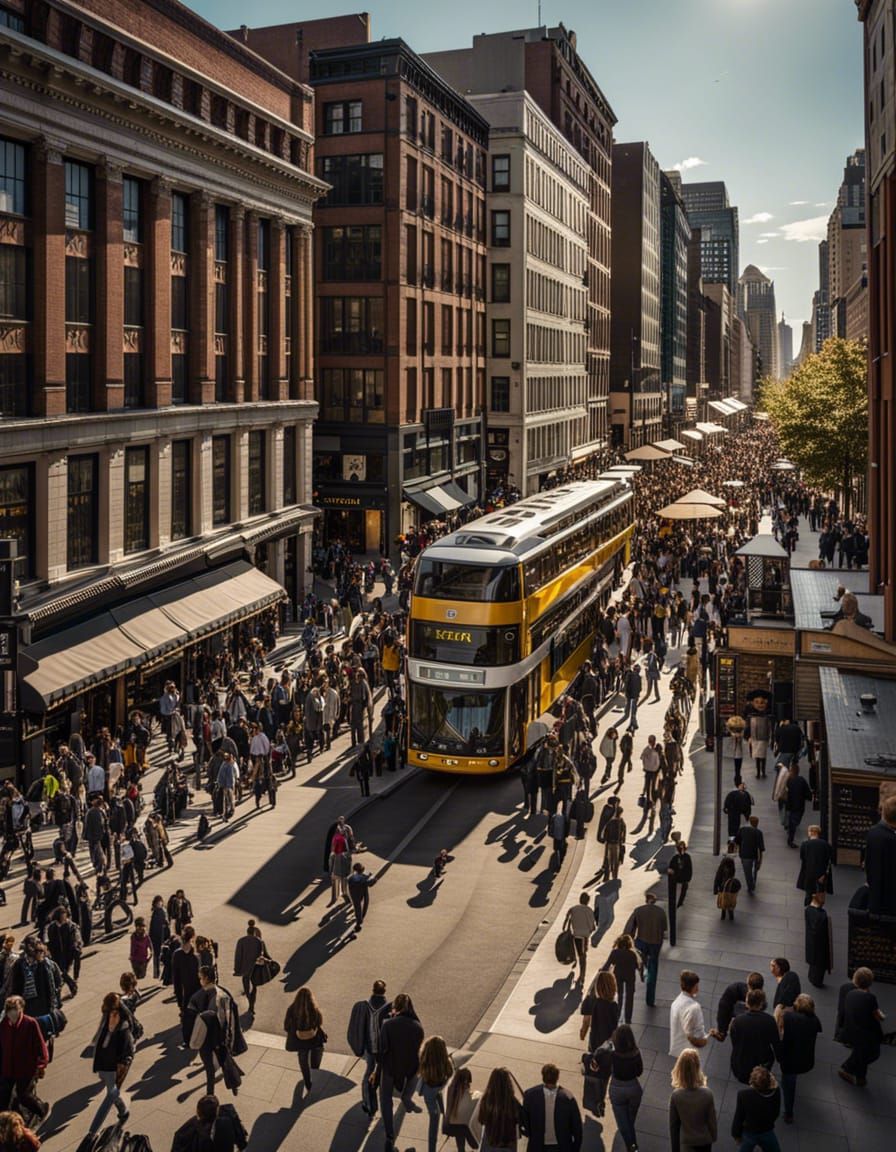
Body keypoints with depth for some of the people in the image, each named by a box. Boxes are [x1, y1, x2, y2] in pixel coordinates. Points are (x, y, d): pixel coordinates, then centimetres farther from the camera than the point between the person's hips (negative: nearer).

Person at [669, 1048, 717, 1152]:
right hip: (705, 1141, 1)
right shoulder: (707, 1094, -25)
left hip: (687, 1143, -1)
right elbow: (712, 1120, -12)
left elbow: (673, 1124, -11)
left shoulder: (676, 1095, -23)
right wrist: (713, 1137, 9)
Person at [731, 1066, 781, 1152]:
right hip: (767, 1132, 1)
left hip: (749, 1133, -1)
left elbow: (738, 1117, -17)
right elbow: (776, 1114, -6)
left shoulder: (744, 1094, -30)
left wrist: (736, 1133, 1)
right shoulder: (775, 1091, -24)